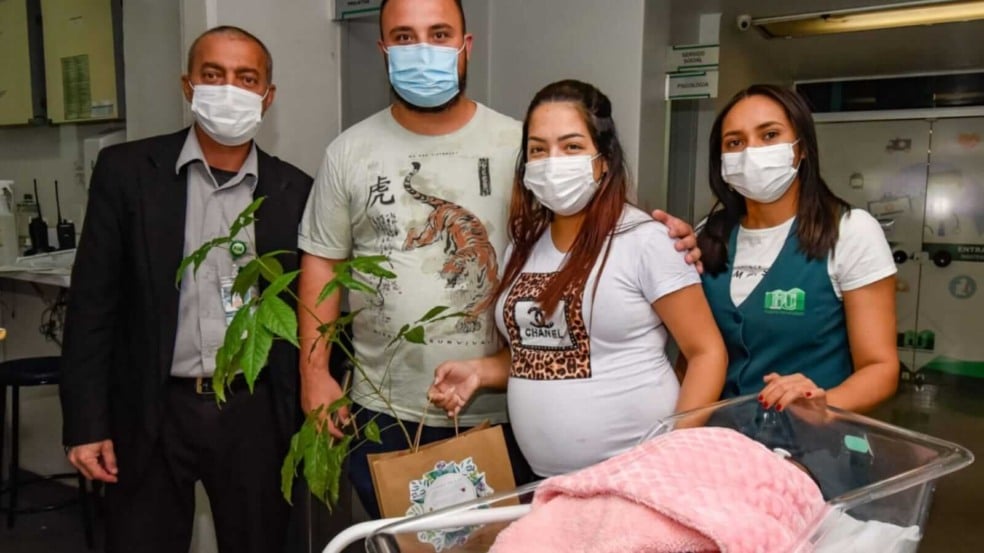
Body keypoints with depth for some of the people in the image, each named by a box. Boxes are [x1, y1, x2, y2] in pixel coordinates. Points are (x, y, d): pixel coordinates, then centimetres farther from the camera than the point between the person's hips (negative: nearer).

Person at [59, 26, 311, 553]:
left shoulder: (294, 190, 1)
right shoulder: (126, 170, -2)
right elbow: (92, 303, -2)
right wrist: (86, 424, -5)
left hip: (255, 414, 1)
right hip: (152, 412, -1)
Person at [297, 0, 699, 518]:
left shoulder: (518, 143, -3)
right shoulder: (348, 152, 2)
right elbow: (322, 263, 5)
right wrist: (314, 372, -2)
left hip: (499, 411, -1)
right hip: (384, 415, 2)